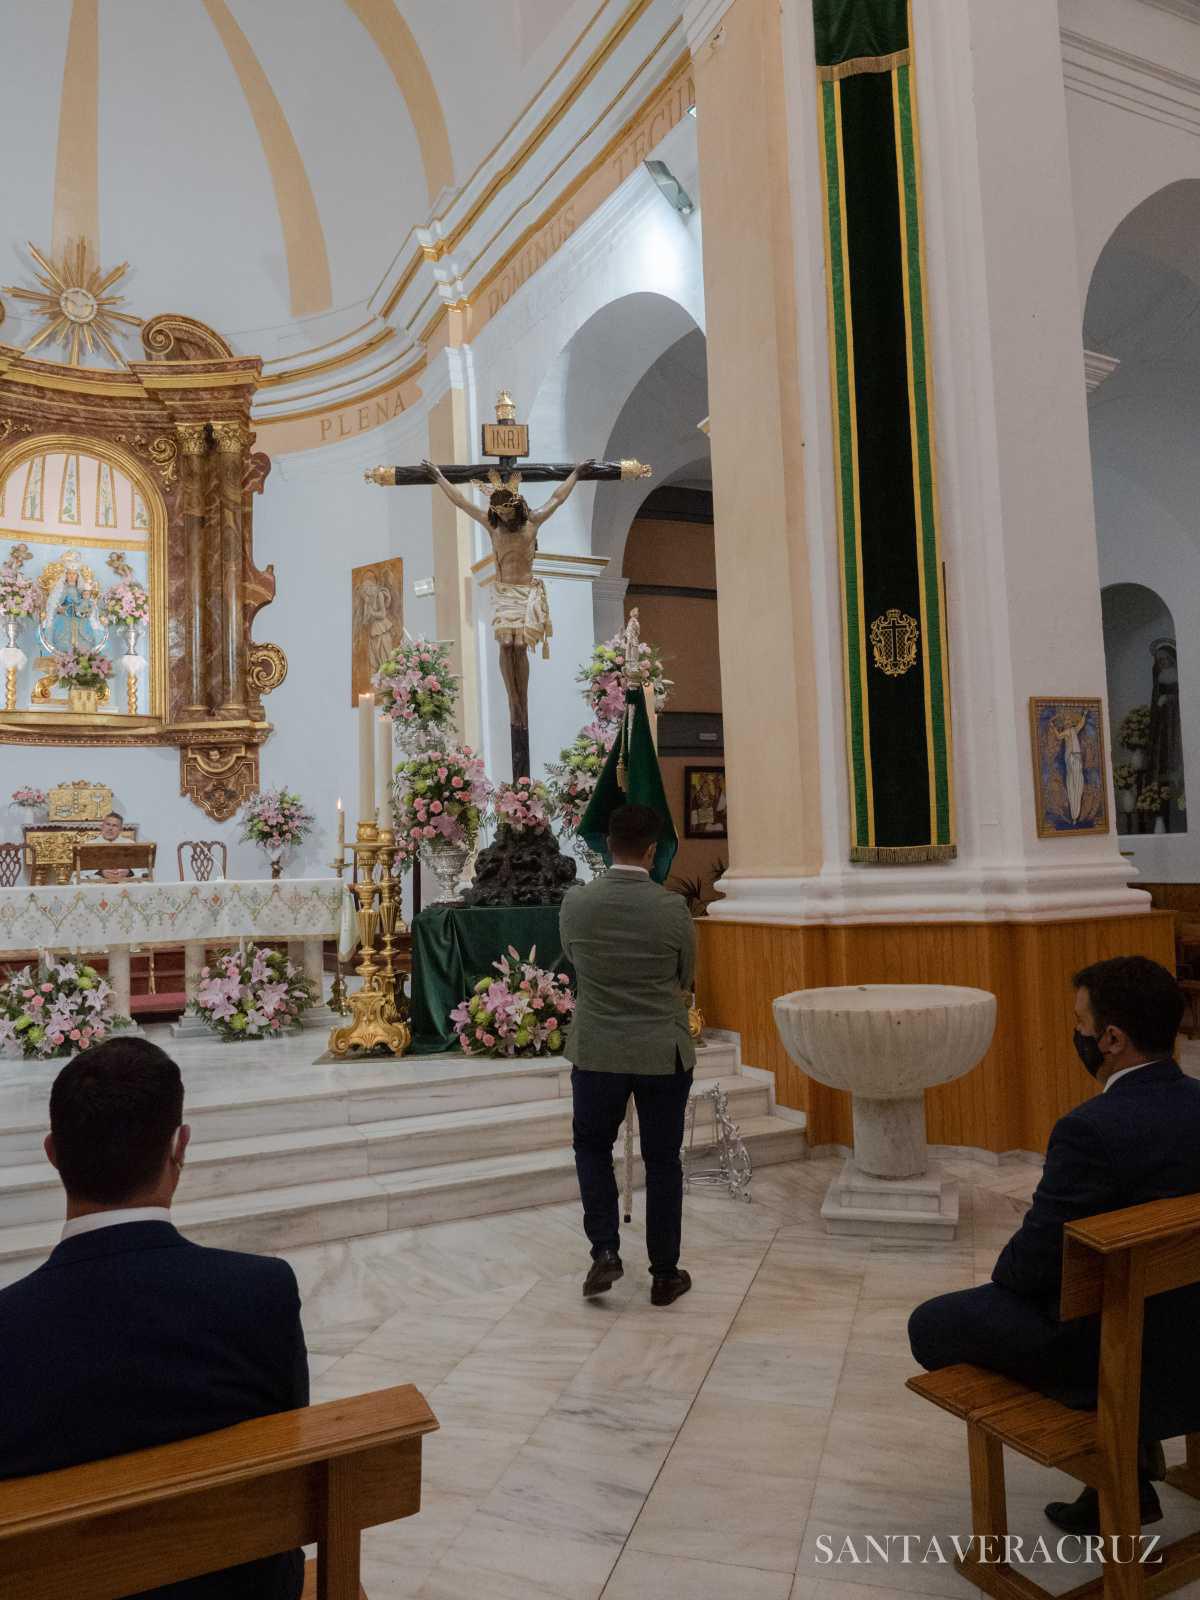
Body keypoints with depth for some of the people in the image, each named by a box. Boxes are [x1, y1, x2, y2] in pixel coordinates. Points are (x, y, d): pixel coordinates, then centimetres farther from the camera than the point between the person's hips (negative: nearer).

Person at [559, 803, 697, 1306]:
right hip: (664, 1053, -1)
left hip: (596, 1051, 1)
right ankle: (665, 1275, 22)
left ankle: (605, 1251, 13)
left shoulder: (574, 902, -9)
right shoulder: (673, 907, -14)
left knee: (592, 1147, 23)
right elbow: (685, 979, 1)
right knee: (662, 1161, 13)